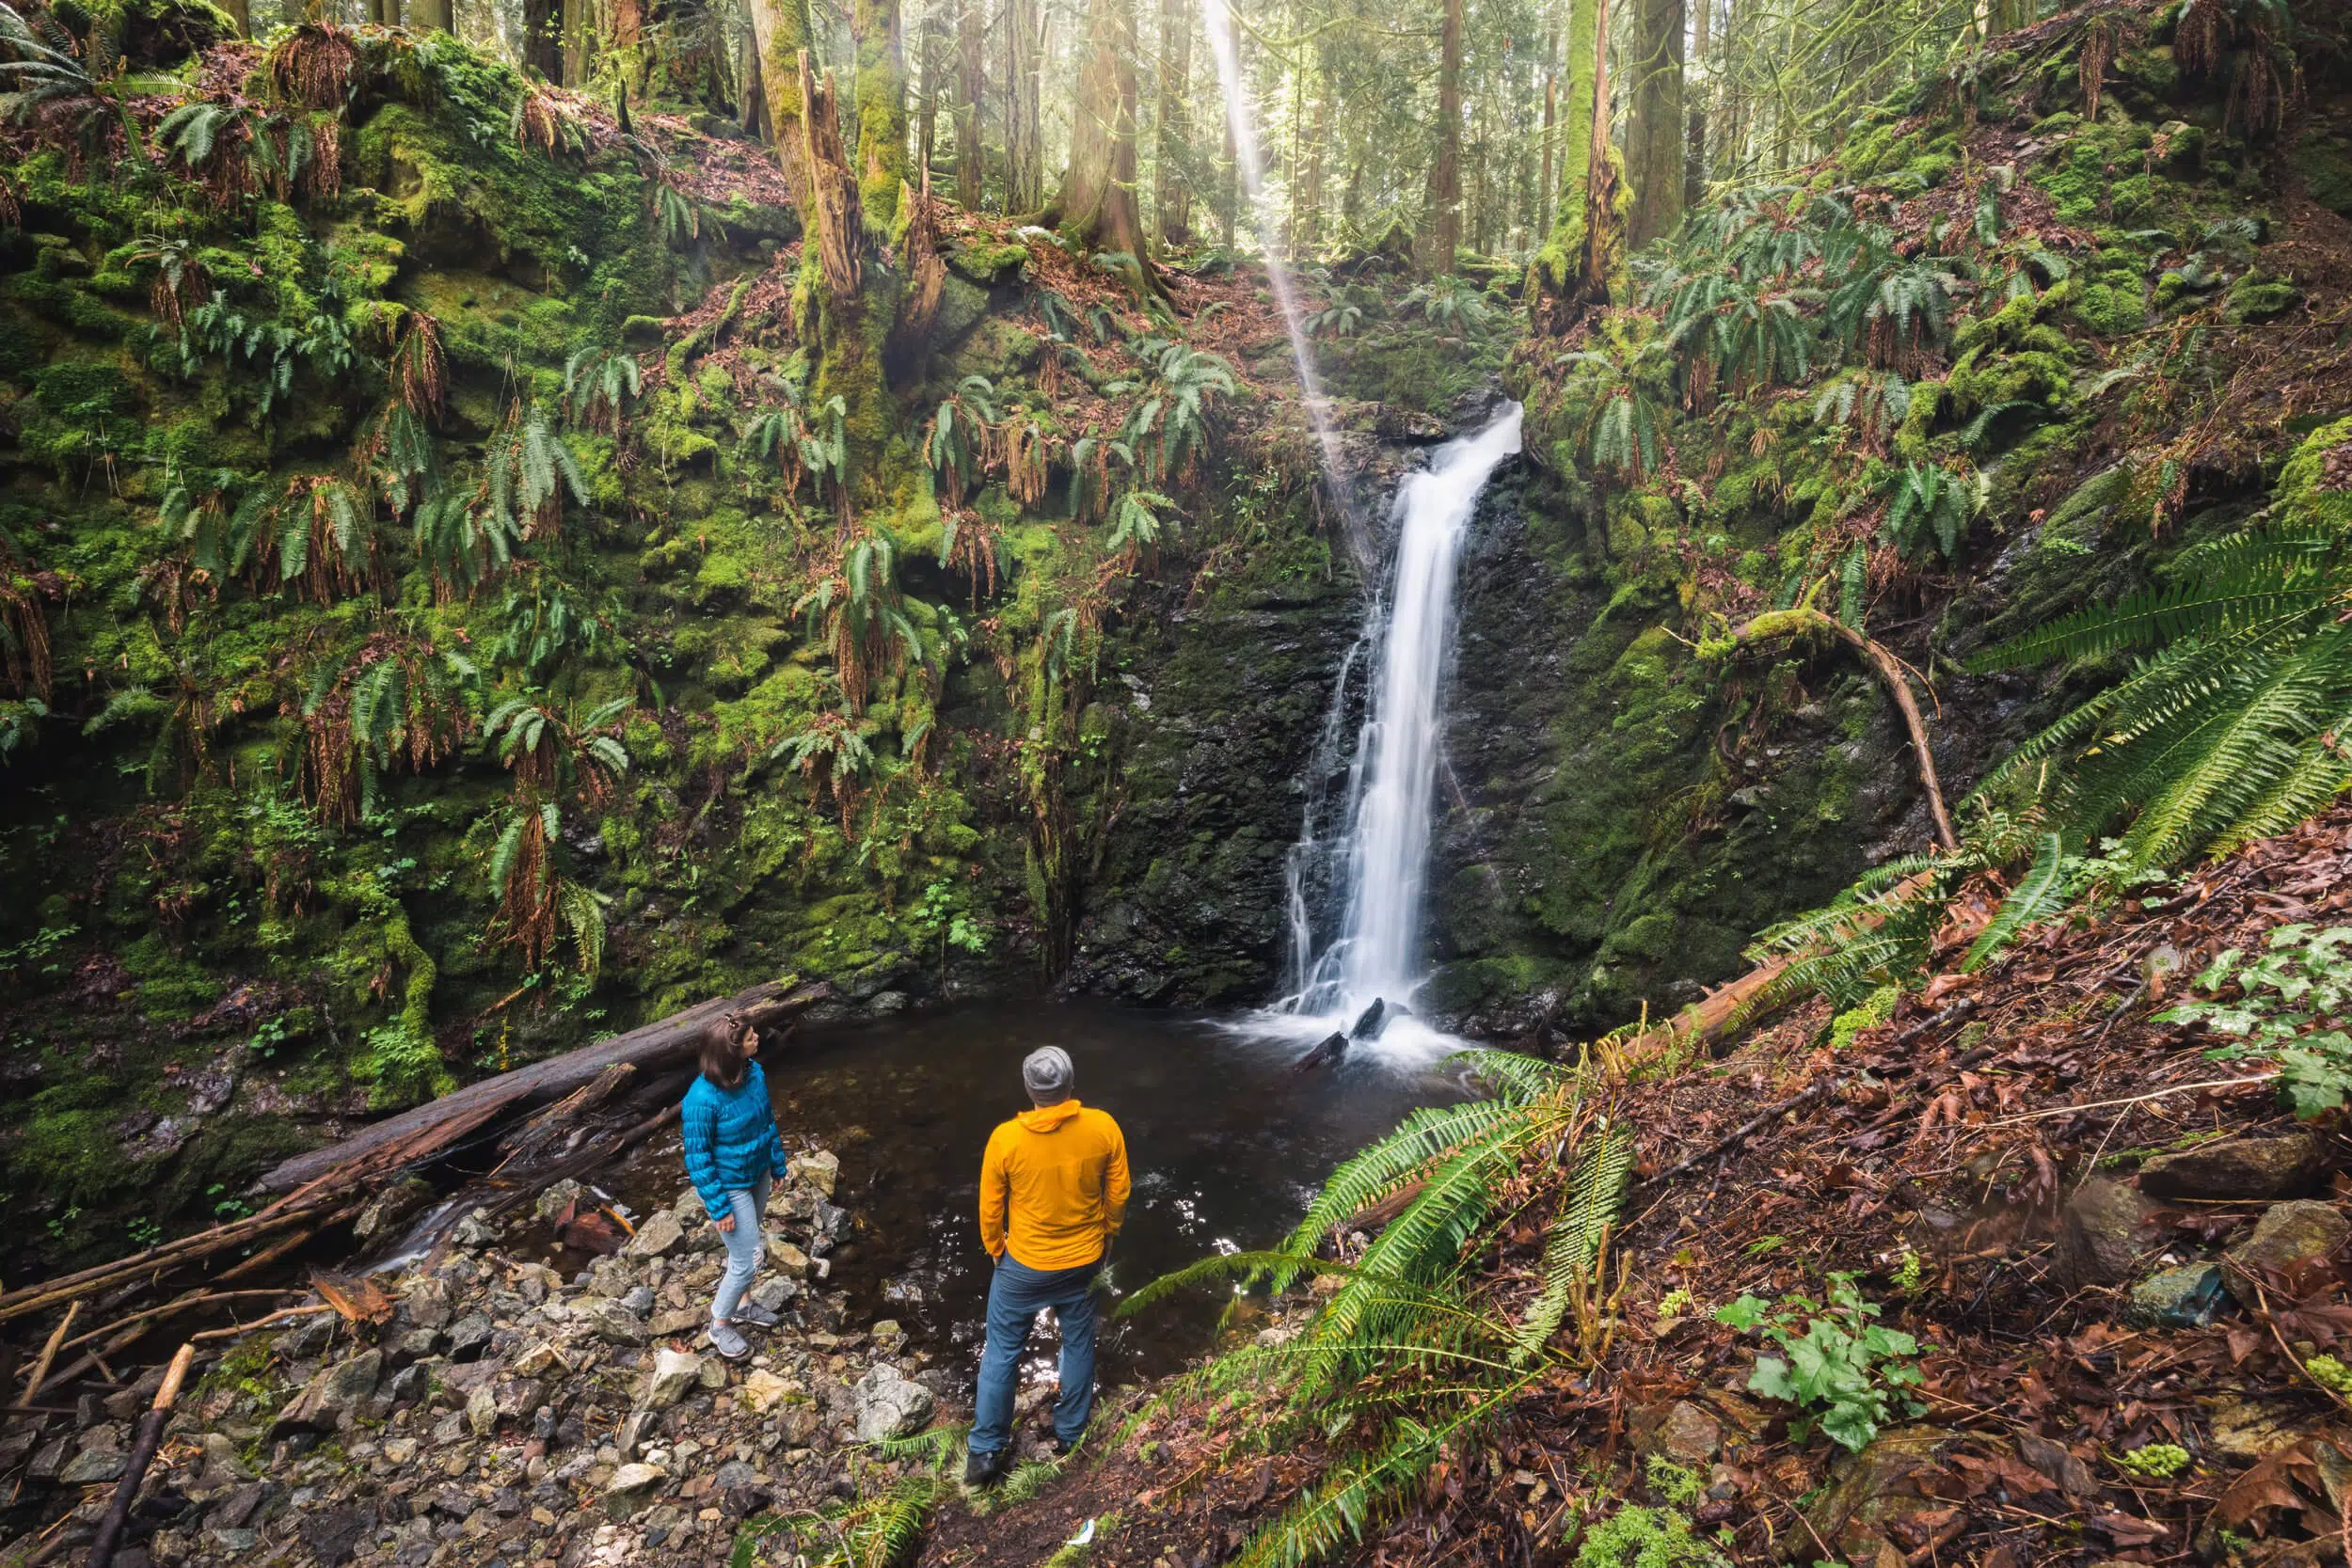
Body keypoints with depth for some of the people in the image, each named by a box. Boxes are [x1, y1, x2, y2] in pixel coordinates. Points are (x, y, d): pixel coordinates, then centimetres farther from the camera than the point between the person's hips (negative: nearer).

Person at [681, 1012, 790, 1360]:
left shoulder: (754, 1073, -13)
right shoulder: (702, 1099, -33)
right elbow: (698, 1159, -22)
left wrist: (777, 1164, 11)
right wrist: (719, 1208, -18)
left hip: (758, 1174, 6)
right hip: (730, 1187, -6)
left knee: (748, 1247, 24)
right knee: (748, 1261, 3)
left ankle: (739, 1303, 48)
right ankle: (720, 1325, 28)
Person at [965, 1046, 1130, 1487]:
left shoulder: (1005, 1138, -24)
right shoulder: (1103, 1128, -20)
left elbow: (990, 1207, -10)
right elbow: (1118, 1194, -6)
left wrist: (995, 1249, 8)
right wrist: (1106, 1234, 13)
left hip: (1023, 1264, -1)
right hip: (1084, 1260, 2)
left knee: (1002, 1352, 17)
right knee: (1078, 1344, 23)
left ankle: (985, 1452, 27)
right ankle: (1070, 1433, 40)